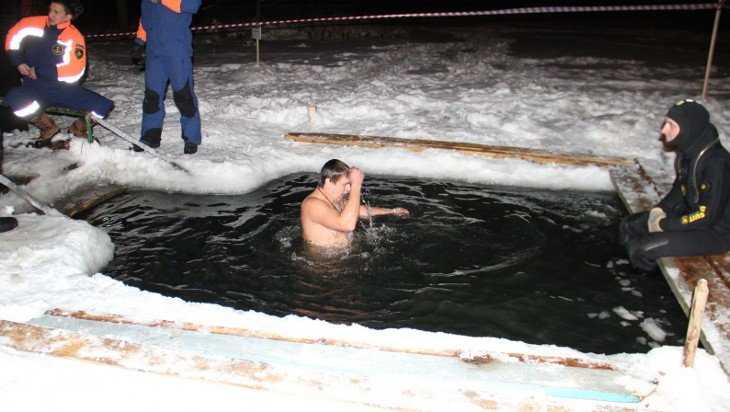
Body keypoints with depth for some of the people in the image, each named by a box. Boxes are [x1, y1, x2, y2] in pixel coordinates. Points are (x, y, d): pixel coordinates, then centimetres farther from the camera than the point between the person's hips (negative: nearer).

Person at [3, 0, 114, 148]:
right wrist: (19, 62, 1)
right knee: (13, 100, -31)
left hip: (64, 88, -1)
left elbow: (74, 72, -17)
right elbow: (13, 37, 13)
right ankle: (48, 128, -1)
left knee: (104, 106, -16)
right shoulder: (33, 24, -3)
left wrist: (40, 71, -16)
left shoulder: (74, 37, -10)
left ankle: (79, 128, 18)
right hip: (35, 87, 1)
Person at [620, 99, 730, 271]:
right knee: (629, 227, 4)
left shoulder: (716, 163, -30)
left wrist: (663, 225, -20)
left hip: (716, 231, -8)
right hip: (691, 214, 9)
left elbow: (707, 216, -28)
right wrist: (659, 210, -2)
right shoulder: (688, 151, -4)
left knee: (645, 248, -22)